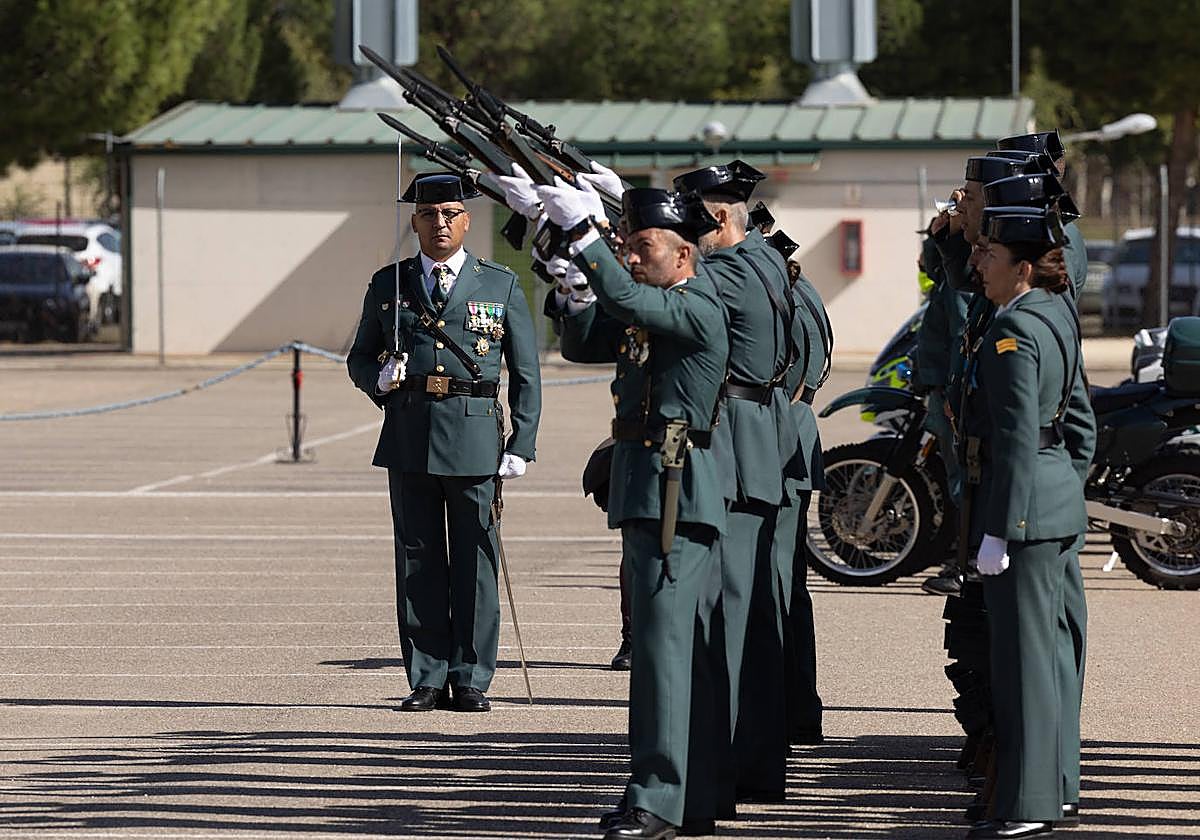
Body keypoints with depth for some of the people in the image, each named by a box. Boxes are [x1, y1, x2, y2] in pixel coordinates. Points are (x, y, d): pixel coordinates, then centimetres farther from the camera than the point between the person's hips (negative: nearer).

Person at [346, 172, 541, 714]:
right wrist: (379, 379, -6)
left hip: (476, 439, -2)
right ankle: (427, 681, 9)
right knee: (417, 561, 4)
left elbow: (525, 375, 6)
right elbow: (360, 359, 18)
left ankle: (470, 680, 7)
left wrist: (522, 446, -2)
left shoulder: (501, 286, 6)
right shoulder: (388, 284, 11)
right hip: (408, 440, 2)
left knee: (475, 562, 0)